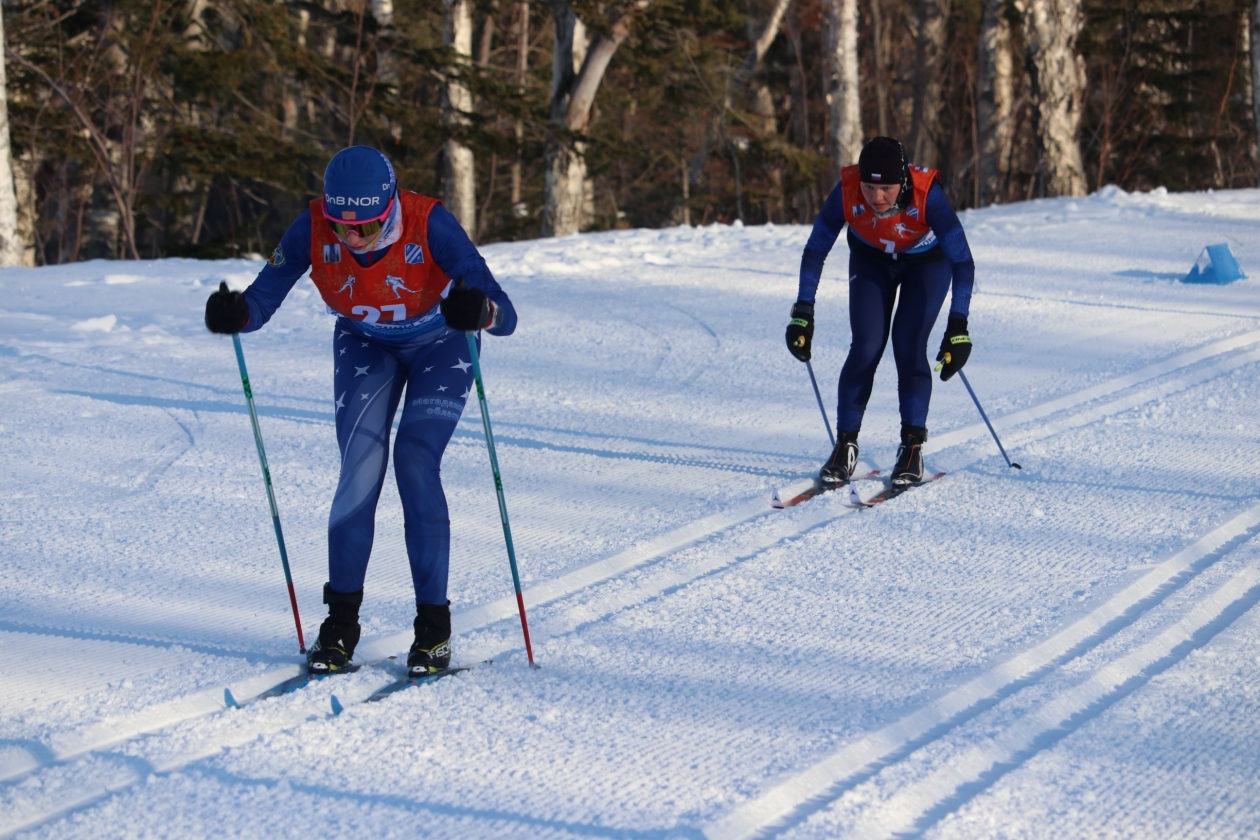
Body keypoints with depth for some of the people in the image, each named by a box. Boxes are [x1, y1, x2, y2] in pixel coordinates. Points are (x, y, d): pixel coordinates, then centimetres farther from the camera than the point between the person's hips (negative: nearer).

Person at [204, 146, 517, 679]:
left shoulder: (429, 224, -35)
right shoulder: (313, 229, -28)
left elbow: (506, 318, -39)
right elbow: (262, 300, -23)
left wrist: (479, 310, -62)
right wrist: (235, 314, -47)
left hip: (440, 346, -2)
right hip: (366, 346, 2)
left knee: (415, 464, -18)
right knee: (360, 471, -15)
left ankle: (434, 628, -9)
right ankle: (341, 622, -3)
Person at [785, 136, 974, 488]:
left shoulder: (927, 194, -38)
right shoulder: (846, 192, -32)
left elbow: (963, 262, -34)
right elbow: (814, 252, -18)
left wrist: (958, 327, -41)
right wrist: (802, 314, -22)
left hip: (928, 260, -2)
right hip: (871, 259, 2)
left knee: (909, 345, -15)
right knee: (865, 347, -11)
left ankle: (913, 446, -2)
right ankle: (845, 446, 0)